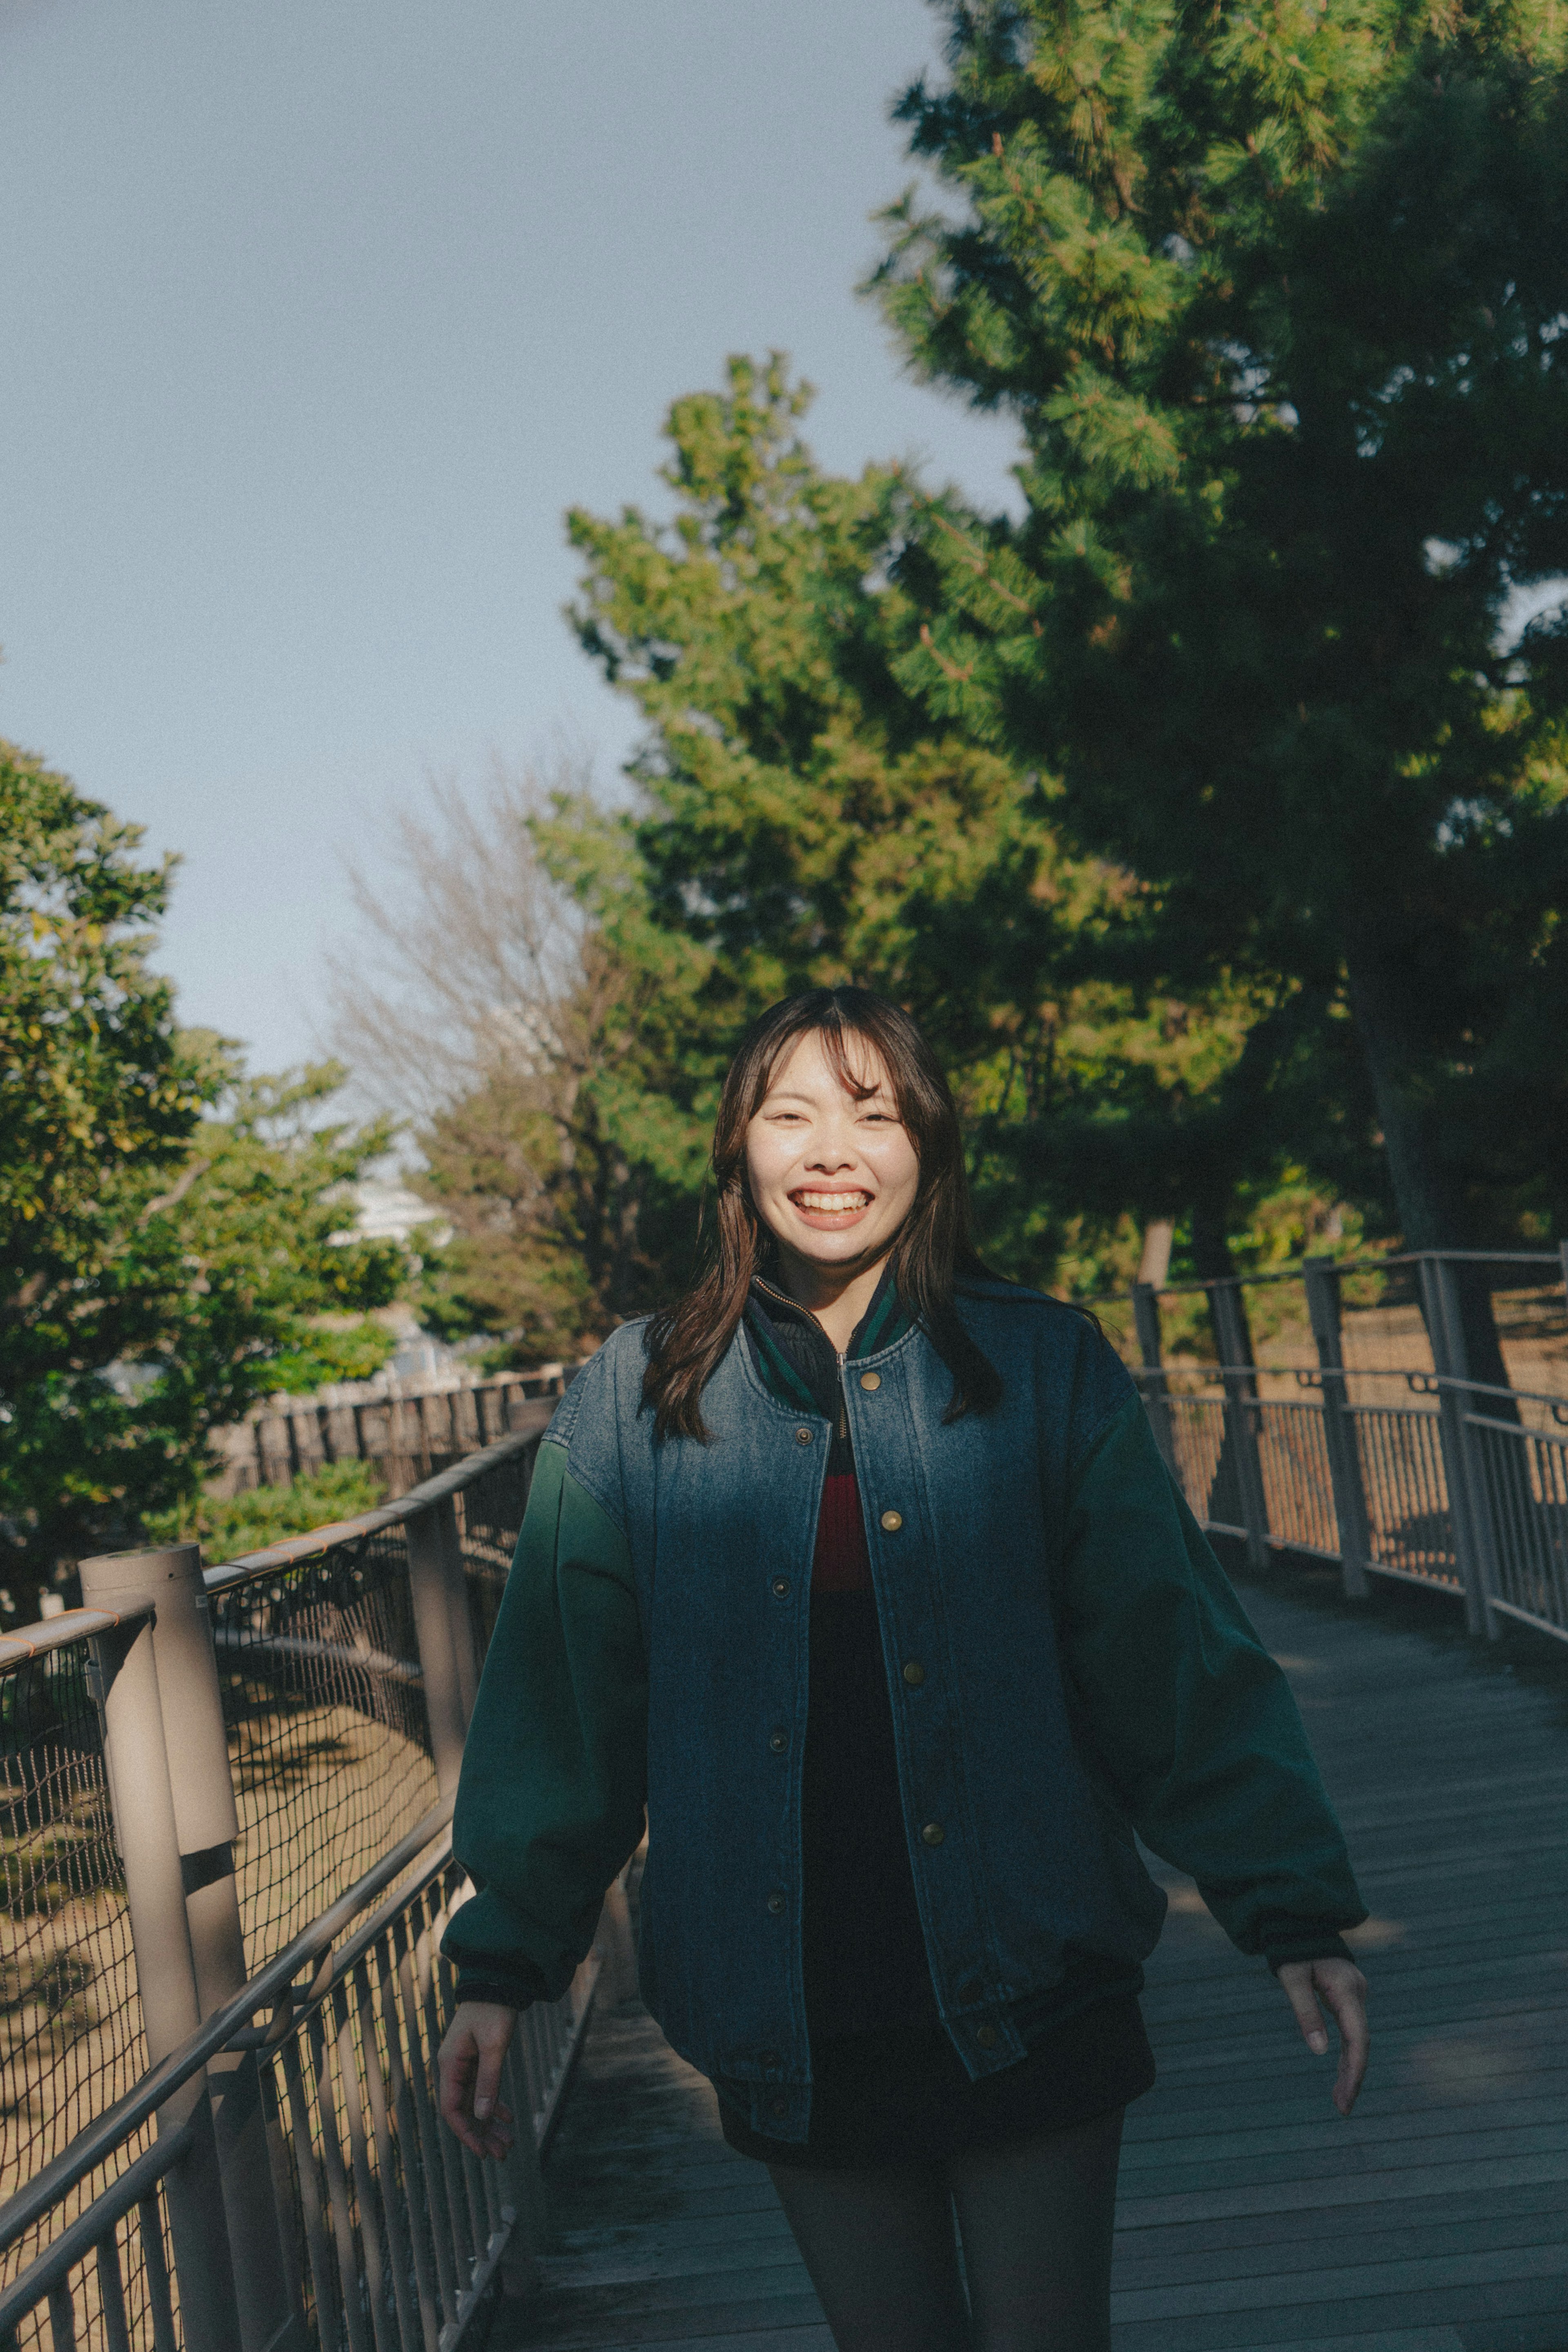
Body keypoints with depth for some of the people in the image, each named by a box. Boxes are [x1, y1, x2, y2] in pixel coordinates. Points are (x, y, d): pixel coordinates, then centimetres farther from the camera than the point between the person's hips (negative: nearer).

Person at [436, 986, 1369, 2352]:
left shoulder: (1045, 1368, -2)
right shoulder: (633, 1404, 1)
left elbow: (1178, 1654, -2)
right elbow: (564, 1703, 4)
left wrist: (1295, 1911, -7)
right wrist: (502, 1961, 2)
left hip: (1029, 1991, -1)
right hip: (790, 2021, 1)